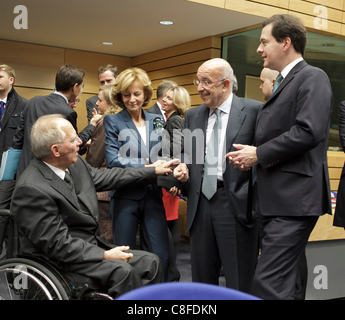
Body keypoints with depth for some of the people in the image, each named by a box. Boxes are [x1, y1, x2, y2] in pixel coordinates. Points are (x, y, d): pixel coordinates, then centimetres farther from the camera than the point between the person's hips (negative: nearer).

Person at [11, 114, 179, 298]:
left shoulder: (75, 164, 1)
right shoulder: (31, 188, -23)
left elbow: (106, 178, 18)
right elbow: (58, 245, -23)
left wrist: (154, 171, 21)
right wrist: (104, 255, -22)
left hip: (90, 247, 9)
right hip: (58, 262, -9)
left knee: (149, 262, -2)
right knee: (122, 271, -27)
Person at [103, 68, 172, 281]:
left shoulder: (156, 121, 11)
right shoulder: (113, 121, -1)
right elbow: (113, 161, -10)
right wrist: (147, 167, -17)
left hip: (153, 195, 3)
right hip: (125, 196, -3)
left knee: (162, 256, 1)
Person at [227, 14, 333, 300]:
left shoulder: (312, 77, -7)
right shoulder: (284, 83, 21)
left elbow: (309, 131, -21)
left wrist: (258, 154, -13)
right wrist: (252, 155, 3)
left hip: (295, 199, -10)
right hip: (279, 200, 10)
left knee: (268, 283, -14)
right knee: (285, 282, 15)